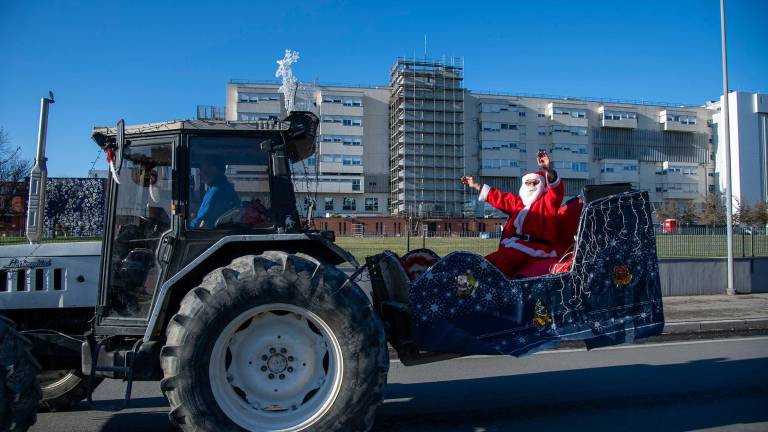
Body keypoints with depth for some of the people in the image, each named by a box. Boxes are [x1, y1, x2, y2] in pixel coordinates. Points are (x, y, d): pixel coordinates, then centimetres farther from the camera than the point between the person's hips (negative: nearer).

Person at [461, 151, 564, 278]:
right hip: (511, 249, 9)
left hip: (534, 251, -9)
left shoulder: (547, 201, 6)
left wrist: (548, 170, -36)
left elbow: (556, 189, -15)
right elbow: (498, 197, 37)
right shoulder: (518, 202, 27)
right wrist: (476, 185, 44)